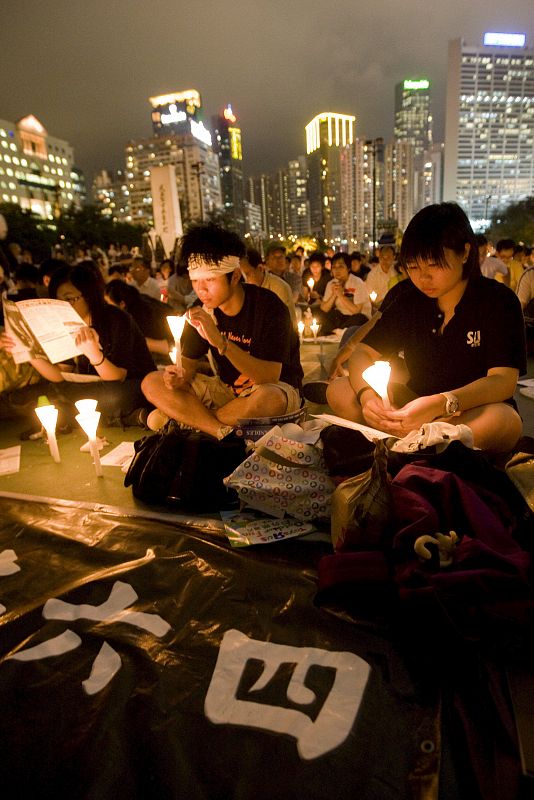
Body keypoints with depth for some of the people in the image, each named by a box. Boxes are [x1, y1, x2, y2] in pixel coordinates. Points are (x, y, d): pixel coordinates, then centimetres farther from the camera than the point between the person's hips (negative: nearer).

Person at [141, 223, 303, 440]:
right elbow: (189, 362, 2)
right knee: (152, 383, -10)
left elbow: (270, 377, -28)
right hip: (228, 388, 5)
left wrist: (221, 342, -39)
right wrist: (180, 376, -23)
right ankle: (225, 431, -23)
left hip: (277, 388, -4)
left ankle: (186, 418, -15)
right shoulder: (203, 310, -6)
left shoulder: (268, 306, -21)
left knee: (267, 399, -42)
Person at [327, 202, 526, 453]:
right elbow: (362, 353, -2)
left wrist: (441, 404, -38)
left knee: (502, 421, -39)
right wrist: (366, 393, -25)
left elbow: (503, 381, -20)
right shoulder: (410, 301, 2)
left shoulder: (498, 301, -10)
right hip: (416, 404, 4)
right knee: (338, 391, -15)